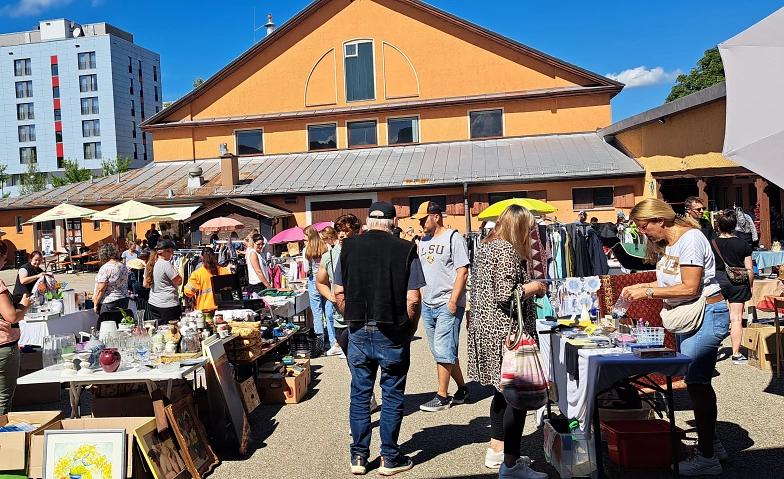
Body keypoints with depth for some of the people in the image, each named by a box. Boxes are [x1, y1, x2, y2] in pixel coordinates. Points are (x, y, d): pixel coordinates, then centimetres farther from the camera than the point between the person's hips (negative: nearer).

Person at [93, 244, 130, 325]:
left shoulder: (105, 268, -14)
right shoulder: (123, 266, 9)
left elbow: (101, 289, -15)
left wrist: (96, 303, -6)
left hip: (109, 303, -7)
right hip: (124, 301, 8)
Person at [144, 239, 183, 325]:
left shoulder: (149, 264, 10)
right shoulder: (166, 264, -15)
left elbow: (145, 284, 17)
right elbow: (178, 282, -13)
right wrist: (176, 270, 2)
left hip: (153, 304, 8)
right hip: (168, 305, -8)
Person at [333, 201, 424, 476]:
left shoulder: (348, 247, 1)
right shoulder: (405, 250, -8)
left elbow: (339, 293, 3)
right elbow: (413, 300, -10)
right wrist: (409, 330, 5)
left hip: (358, 333, 3)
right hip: (392, 335, -2)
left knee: (360, 395, 13)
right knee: (392, 396, 10)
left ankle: (358, 458, 22)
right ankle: (390, 458, 19)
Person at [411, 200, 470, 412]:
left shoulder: (453, 238, -7)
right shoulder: (424, 240, 15)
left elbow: (462, 272, -12)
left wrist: (453, 301, -18)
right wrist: (418, 297, 11)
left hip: (447, 304, -8)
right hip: (427, 304, 8)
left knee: (442, 350, -6)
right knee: (444, 351, 13)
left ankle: (442, 396, 5)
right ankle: (462, 389, 26)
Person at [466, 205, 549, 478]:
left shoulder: (485, 247, 15)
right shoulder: (506, 250, -15)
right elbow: (506, 296, -23)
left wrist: (528, 286, 19)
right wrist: (534, 287, -7)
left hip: (486, 329, 10)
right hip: (506, 333, -10)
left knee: (503, 392, 20)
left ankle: (497, 450, 30)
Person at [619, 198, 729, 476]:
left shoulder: (690, 239, -17)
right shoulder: (665, 244, 11)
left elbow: (689, 288, -22)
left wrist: (648, 292, -19)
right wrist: (639, 287, -1)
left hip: (706, 314, -9)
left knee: (696, 382, -8)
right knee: (698, 382, 14)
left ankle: (706, 457, 1)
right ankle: (712, 443, 28)